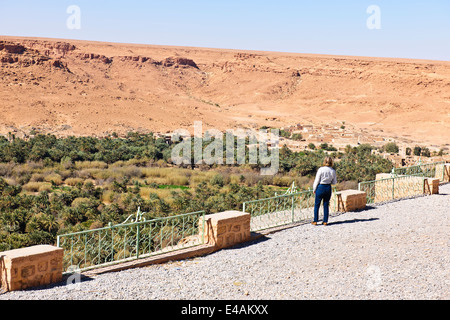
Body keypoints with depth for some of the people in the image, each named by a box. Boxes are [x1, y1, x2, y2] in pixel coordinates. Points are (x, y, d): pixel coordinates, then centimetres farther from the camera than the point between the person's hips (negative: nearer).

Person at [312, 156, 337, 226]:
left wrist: (314, 189, 2)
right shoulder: (333, 171, -3)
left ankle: (315, 221, 10)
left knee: (317, 205, 8)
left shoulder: (321, 169, -14)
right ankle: (325, 221, 14)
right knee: (326, 205, 12)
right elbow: (334, 182, 5)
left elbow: (317, 180, -9)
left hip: (321, 187, -3)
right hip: (328, 188, 3)